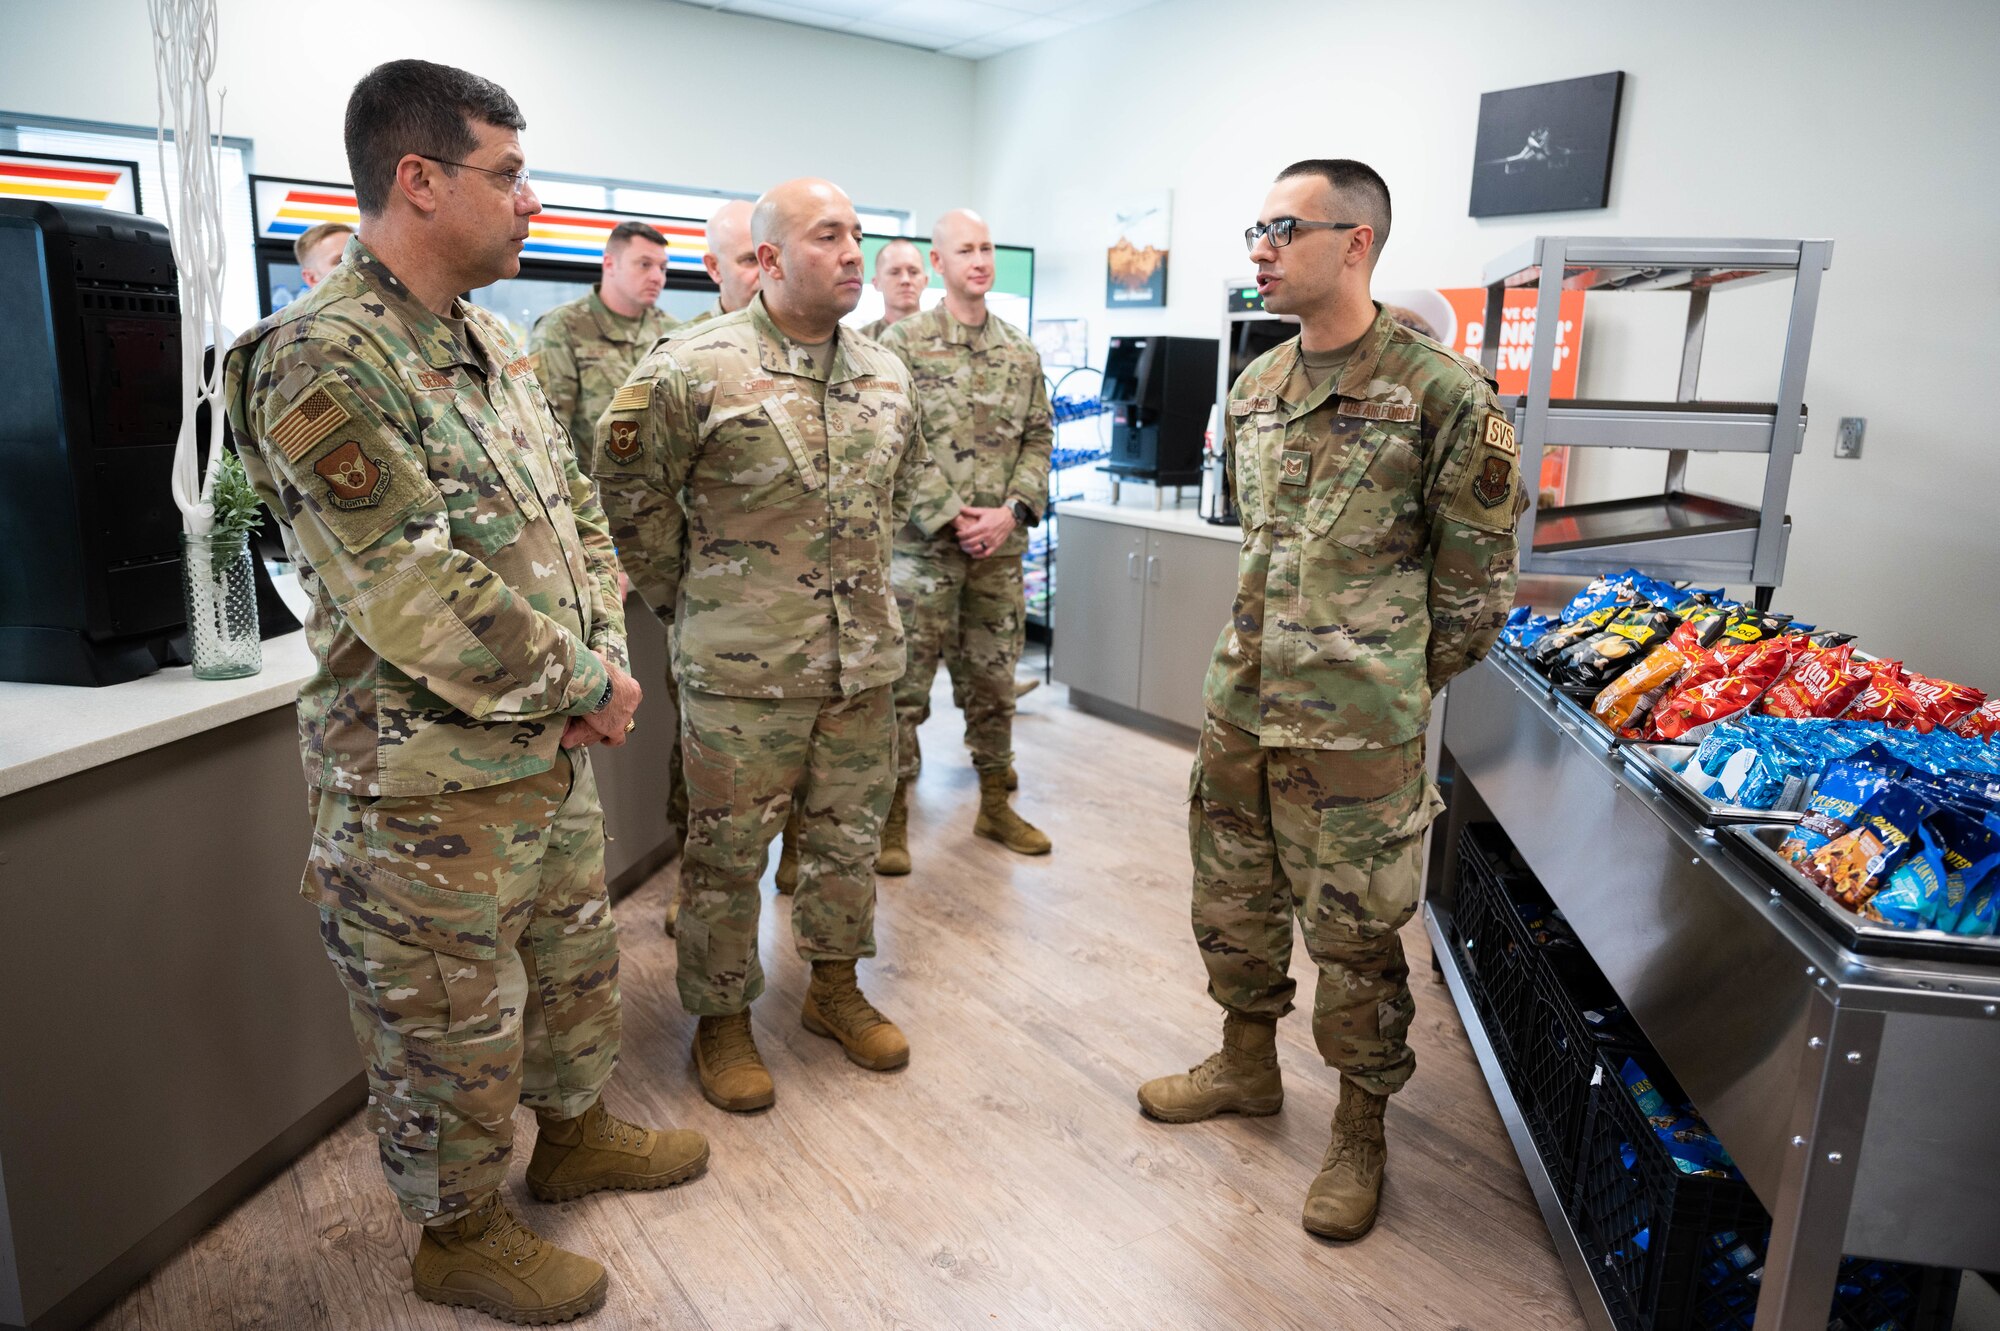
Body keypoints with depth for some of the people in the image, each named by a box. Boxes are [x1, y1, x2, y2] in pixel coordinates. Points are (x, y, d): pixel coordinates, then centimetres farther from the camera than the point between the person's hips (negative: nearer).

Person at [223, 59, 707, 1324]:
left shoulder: (492, 342, 7)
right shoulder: (321, 364, -21)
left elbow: (573, 506, 12)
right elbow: (416, 601, -27)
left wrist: (603, 654, -3)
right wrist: (590, 687, -17)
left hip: (555, 750, 8)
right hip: (430, 787, -8)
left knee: (577, 962, 24)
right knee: (454, 1025, 11)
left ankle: (574, 1132, 48)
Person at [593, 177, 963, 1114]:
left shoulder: (886, 374, 8)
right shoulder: (695, 368, -11)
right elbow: (631, 492, -3)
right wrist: (679, 597, 2)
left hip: (865, 657, 6)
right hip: (743, 662, -5)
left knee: (849, 833, 16)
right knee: (728, 850, 6)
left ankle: (835, 987, 36)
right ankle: (722, 1021, 25)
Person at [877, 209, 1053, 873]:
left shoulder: (1021, 351, 10)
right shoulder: (902, 342, -3)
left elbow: (1038, 439, 10)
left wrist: (1013, 511, -6)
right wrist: (952, 518, -14)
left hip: (1001, 545, 4)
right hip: (924, 543, -4)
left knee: (995, 678, 12)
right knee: (906, 682, 1)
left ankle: (994, 803, 27)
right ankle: (894, 815, 13)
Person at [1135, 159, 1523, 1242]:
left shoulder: (1442, 395, -12)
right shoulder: (1254, 387, 9)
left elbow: (1473, 575, -6)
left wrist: (1399, 685, 0)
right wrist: (1268, 649, 17)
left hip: (1357, 728, -6)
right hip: (1239, 702, 7)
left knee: (1354, 934, 5)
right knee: (1231, 900, 18)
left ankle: (1359, 1133, 26)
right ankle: (1247, 1066, 40)